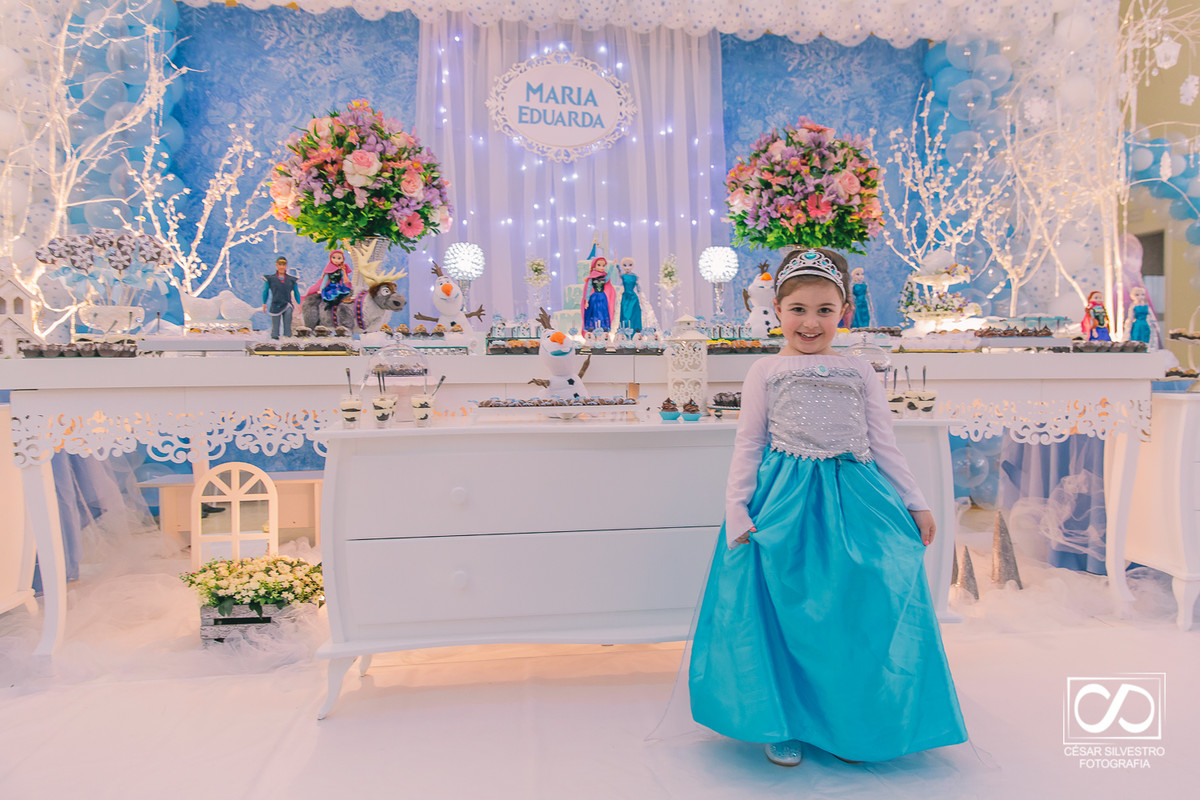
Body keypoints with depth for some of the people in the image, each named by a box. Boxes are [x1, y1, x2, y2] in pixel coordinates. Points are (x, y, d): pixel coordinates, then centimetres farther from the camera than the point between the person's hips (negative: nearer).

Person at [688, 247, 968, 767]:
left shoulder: (859, 372, 13)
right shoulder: (765, 372, 8)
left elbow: (883, 444, 15)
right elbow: (747, 446, 5)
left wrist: (915, 504, 12)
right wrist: (736, 509, -5)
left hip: (855, 499, 2)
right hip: (785, 503, -2)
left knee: (859, 610, 1)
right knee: (784, 612, 0)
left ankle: (848, 725, 22)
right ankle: (782, 724, 19)